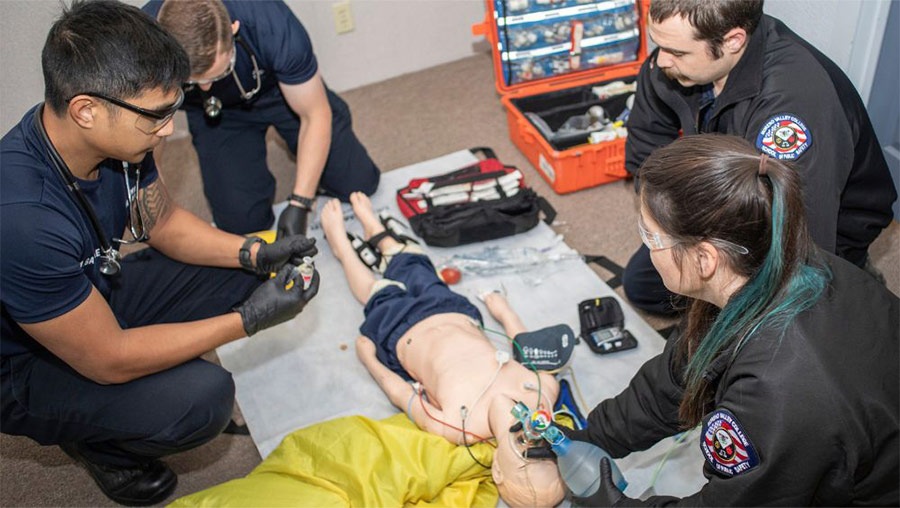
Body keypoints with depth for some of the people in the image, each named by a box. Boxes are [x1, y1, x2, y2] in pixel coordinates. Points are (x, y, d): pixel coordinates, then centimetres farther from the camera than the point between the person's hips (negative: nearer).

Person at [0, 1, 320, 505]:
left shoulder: (116, 136, -17)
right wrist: (248, 320, -27)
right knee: (202, 397, -27)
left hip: (96, 292, 7)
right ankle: (98, 442, 4)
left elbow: (164, 221, 3)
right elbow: (108, 361, -29)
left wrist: (256, 254, -13)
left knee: (240, 272, -1)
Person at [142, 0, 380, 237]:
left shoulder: (275, 28, -39)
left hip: (278, 89, -1)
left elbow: (316, 115, -24)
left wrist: (298, 205, -29)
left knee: (358, 182, -6)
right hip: (213, 113, 1)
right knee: (243, 221, -9)